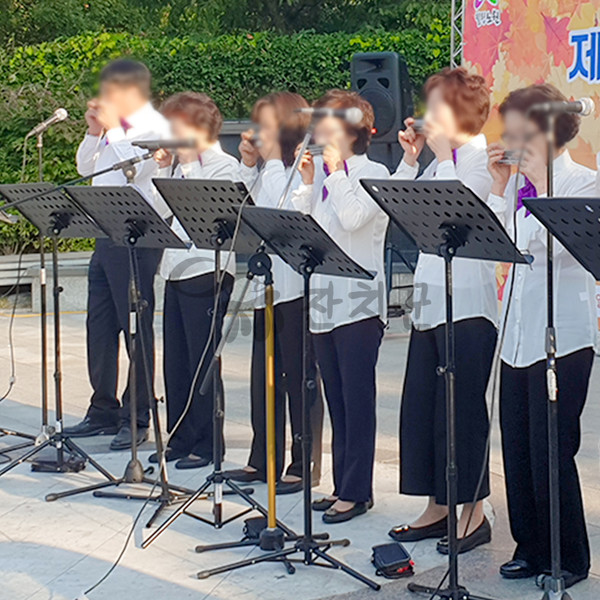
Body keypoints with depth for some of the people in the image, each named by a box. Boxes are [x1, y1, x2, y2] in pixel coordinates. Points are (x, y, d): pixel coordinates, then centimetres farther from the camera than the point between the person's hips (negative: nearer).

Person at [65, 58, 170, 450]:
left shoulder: (153, 128, -9)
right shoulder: (114, 128, 15)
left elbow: (134, 168, -23)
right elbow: (86, 168, 19)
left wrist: (112, 128, -14)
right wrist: (94, 132, 5)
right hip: (107, 234, 9)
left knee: (137, 328, -2)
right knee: (100, 325, 12)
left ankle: (137, 418, 6)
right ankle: (104, 411, 23)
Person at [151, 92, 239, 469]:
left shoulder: (224, 166, -5)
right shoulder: (179, 165, 17)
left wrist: (187, 166, -12)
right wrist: (164, 169, 4)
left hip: (207, 271, -8)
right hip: (176, 270, 8)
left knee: (202, 361, -3)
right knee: (176, 360, 11)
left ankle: (206, 443, 4)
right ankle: (180, 438, 19)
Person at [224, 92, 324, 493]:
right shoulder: (270, 169, 15)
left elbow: (285, 211, -23)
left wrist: (273, 160, -15)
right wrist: (249, 164, 8)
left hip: (297, 285, -9)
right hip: (268, 282, 9)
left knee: (298, 377, -2)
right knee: (264, 377, 13)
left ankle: (305, 465, 6)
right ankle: (264, 460, 22)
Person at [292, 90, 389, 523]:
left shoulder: (373, 173, -5)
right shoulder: (321, 173, 14)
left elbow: (352, 218, -21)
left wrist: (336, 171, -13)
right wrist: (308, 182, 0)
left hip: (359, 302, -7)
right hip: (323, 300, 7)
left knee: (357, 398, -3)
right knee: (337, 399, 12)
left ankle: (356, 491, 2)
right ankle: (343, 485, 19)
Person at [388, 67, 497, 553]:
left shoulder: (483, 157, -8)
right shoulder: (440, 162, 17)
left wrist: (443, 153, -15)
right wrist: (411, 159, 7)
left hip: (467, 304, -9)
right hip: (430, 300, 9)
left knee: (461, 408, -3)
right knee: (421, 405, 10)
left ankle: (474, 512, 6)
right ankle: (438, 507, 20)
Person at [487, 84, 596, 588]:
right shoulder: (517, 181, 12)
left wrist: (541, 182, -19)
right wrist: (501, 186, 0)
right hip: (517, 332, 7)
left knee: (551, 451, -4)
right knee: (517, 447, 9)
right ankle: (531, 547, 22)